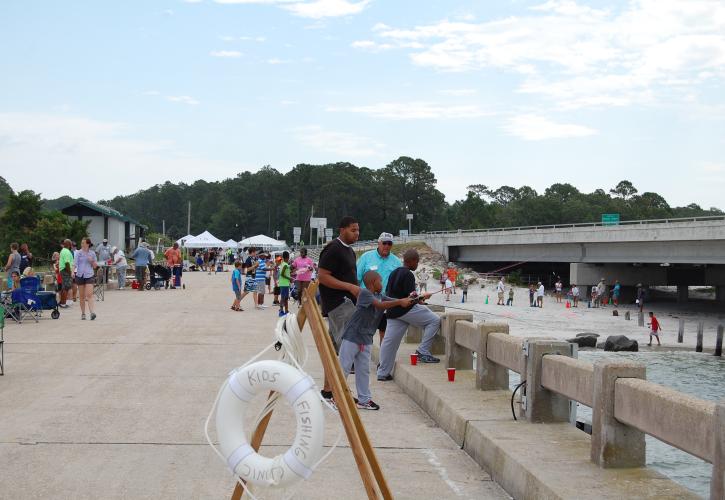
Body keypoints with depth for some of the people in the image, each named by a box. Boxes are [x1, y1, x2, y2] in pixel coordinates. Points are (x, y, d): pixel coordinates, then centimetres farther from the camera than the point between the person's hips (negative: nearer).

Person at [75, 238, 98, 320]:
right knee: (82, 296, 6)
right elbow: (75, 263, -1)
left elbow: (95, 266, 12)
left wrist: (92, 261, -8)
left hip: (89, 275, -1)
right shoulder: (78, 253, 5)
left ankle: (92, 312, -20)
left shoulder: (92, 253, 6)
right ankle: (83, 313, 14)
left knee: (89, 295, -13)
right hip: (80, 275, 1)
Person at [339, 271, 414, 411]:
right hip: (352, 337, -8)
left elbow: (398, 302, 2)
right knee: (344, 368, 0)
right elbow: (380, 305, -28)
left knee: (363, 370, 11)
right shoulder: (364, 293, -16)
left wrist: (408, 300, -16)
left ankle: (364, 399, 17)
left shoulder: (380, 296, 8)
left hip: (366, 340, 8)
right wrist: (400, 302, -31)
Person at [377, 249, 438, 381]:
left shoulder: (394, 273, 15)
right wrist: (423, 296, 1)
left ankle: (383, 373, 10)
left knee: (390, 341, 9)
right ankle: (423, 352, -5)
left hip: (392, 312, 9)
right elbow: (411, 297, -17)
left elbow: (387, 293, 20)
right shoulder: (408, 275, -13)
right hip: (406, 309, -9)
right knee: (434, 320, -1)